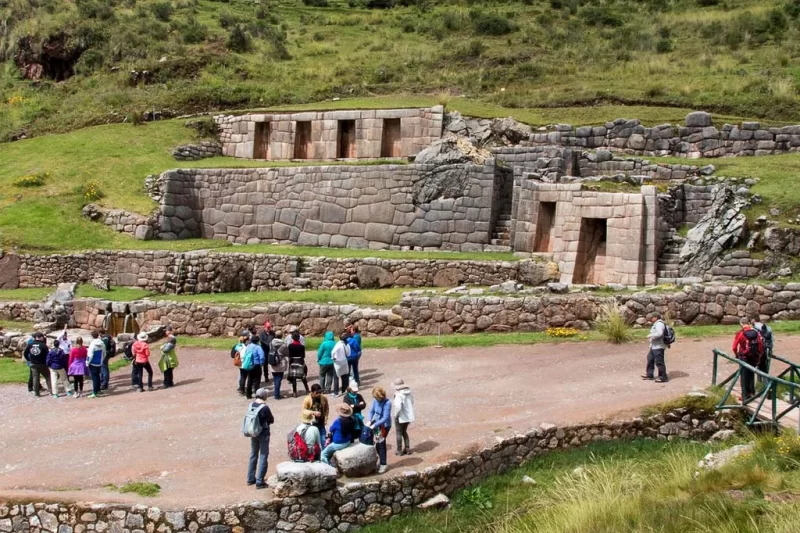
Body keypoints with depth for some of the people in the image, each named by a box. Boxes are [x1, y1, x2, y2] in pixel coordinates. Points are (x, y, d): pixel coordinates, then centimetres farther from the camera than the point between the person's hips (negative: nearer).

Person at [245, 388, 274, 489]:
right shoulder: (265, 407, -20)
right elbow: (272, 420, -8)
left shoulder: (251, 406, -2)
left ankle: (251, 478, 26)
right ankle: (259, 482, 1)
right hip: (263, 434, -6)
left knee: (253, 455, 18)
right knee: (263, 457, 1)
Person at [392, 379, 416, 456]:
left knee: (399, 433, 11)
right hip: (409, 416, 7)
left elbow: (398, 406, -33)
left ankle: (399, 450, 21)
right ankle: (407, 448, 27)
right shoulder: (409, 392, -3)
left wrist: (396, 414, -17)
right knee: (404, 431, 24)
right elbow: (412, 402, 9)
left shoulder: (399, 395, -25)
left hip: (401, 417, -7)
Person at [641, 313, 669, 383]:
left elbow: (659, 333, -29)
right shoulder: (657, 324, 17)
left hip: (658, 347, -12)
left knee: (659, 361, -7)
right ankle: (649, 375, 30)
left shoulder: (659, 324, -17)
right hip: (654, 346, 12)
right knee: (650, 359, 20)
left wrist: (650, 336, -19)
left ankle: (663, 377, 0)